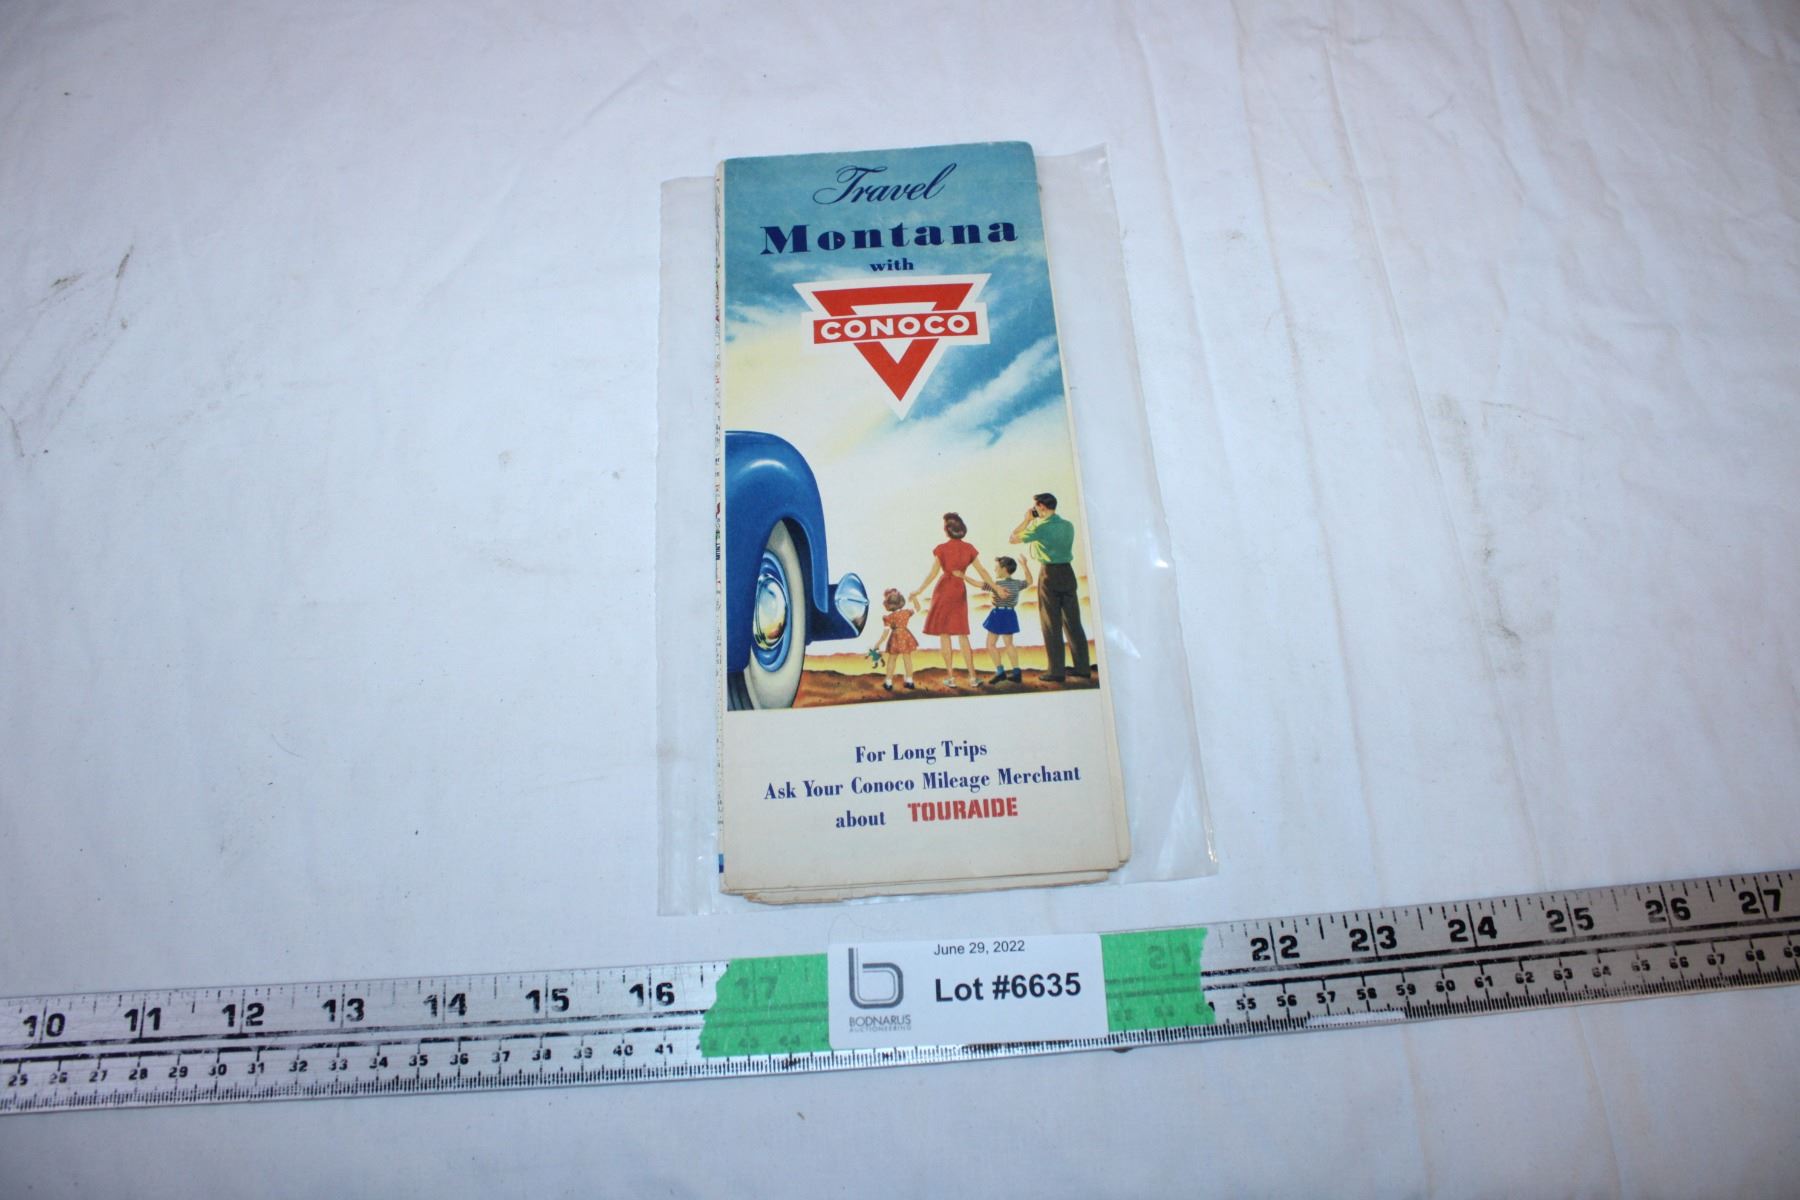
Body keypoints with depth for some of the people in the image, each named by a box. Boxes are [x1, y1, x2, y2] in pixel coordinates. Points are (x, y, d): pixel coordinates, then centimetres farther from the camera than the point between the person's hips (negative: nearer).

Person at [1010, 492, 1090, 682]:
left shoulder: (1041, 527, -10)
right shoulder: (1068, 526, 8)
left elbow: (1012, 539, -3)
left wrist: (1027, 520, 7)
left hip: (1050, 574, -6)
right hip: (1067, 572, 6)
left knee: (1052, 624, -1)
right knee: (1073, 622, 9)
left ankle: (1057, 671, -1)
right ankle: (1082, 667, 11)